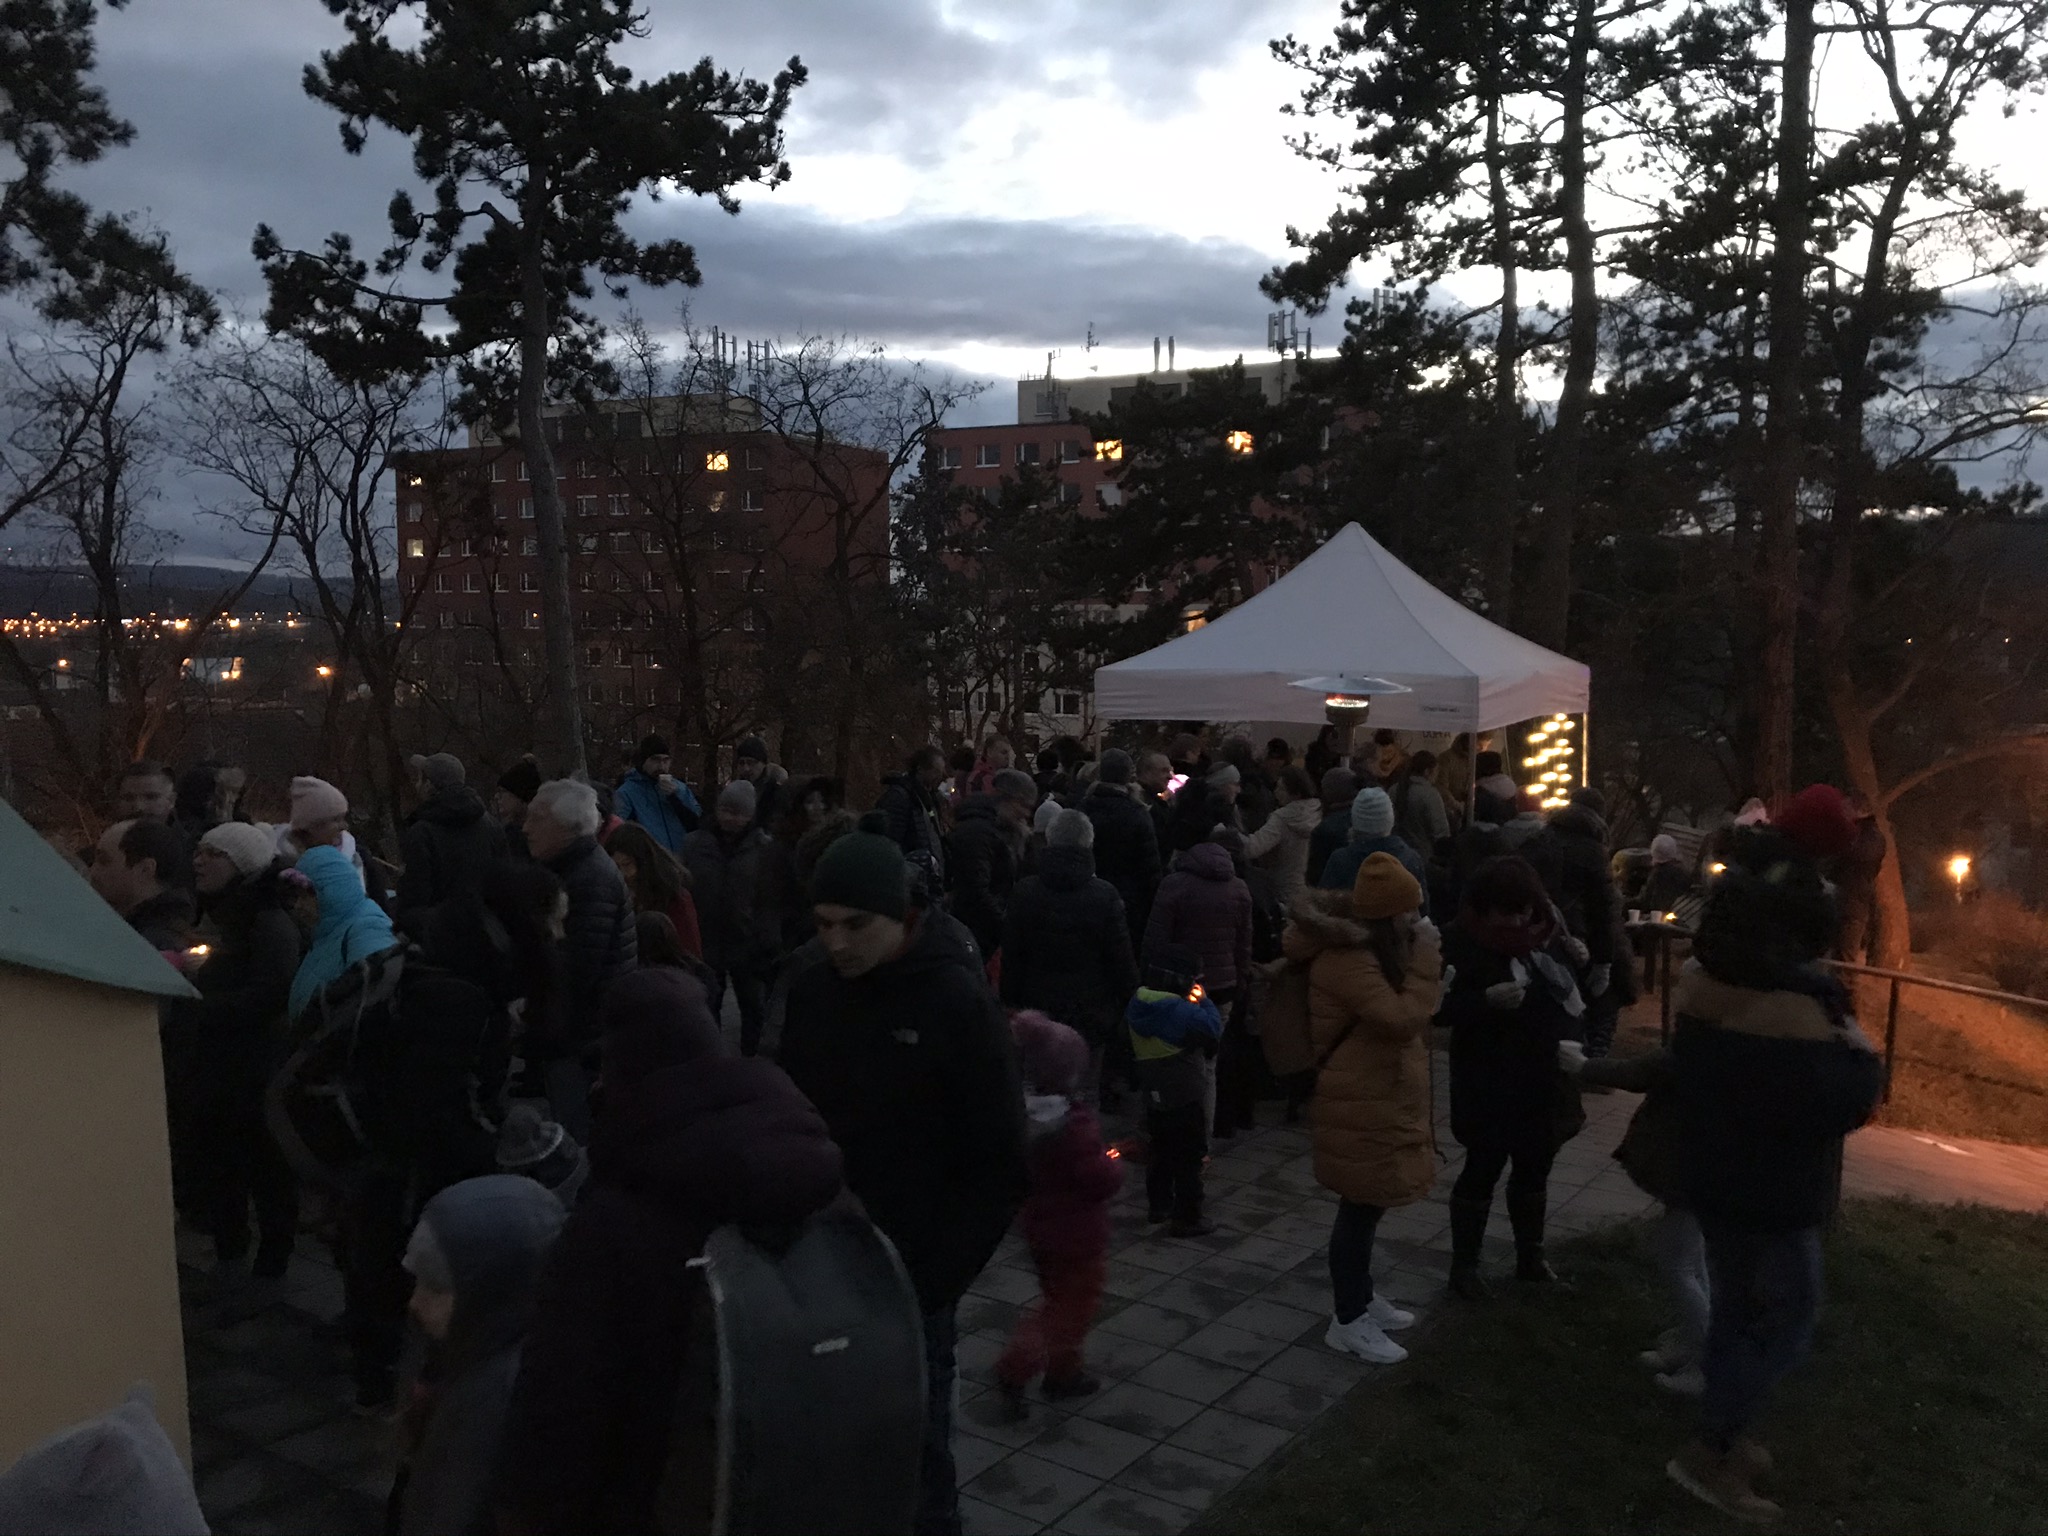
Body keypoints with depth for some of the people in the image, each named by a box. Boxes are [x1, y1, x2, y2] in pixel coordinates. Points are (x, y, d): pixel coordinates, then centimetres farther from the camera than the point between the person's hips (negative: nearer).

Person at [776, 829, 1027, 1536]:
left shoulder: (959, 1000, -15)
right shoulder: (808, 986, -3)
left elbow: (998, 1164, -11)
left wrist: (937, 1275, -14)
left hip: (911, 1270, -4)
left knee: (914, 1443, 6)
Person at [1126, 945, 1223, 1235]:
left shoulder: (1138, 1005, 2)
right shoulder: (1179, 1011, -24)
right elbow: (1212, 1028, -24)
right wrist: (1205, 1003, -7)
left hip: (1154, 1095, 8)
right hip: (1185, 1098, -8)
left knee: (1160, 1151, 22)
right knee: (1189, 1158, 2)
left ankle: (1158, 1205, 32)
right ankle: (1187, 1218, 6)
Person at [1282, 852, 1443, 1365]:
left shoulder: (1366, 950, 10)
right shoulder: (1347, 960, -24)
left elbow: (1406, 1016, 20)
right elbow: (1403, 1020, -29)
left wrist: (1419, 967, 4)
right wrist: (1424, 961, -21)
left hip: (1379, 1096, 10)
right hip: (1361, 1104, -10)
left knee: (1367, 1206, 20)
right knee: (1361, 1208, 0)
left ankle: (1361, 1298, 34)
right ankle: (1347, 1321, 12)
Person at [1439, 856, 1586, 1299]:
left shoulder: (1541, 937, 2)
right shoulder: (1463, 943, -14)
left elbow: (1566, 996, 18)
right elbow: (1441, 1005, -20)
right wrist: (1487, 999, -31)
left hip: (1544, 1081, 6)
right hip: (1490, 1084, -6)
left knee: (1534, 1169, 18)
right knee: (1482, 1170, 4)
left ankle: (1530, 1257, 34)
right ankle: (1464, 1264, 18)